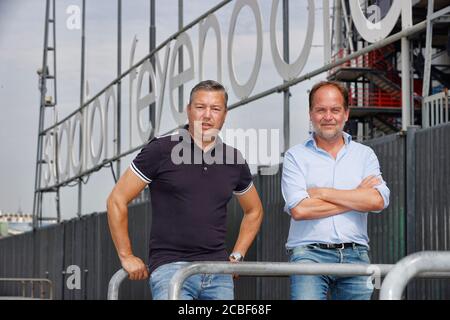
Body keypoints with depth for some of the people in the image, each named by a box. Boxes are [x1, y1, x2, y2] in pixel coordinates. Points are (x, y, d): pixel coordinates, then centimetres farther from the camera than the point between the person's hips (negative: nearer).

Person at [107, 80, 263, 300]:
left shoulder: (233, 161, 11)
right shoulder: (161, 151, -1)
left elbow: (254, 210, 28)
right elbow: (117, 200, 2)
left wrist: (237, 255, 16)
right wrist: (126, 256, 0)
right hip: (170, 266, -5)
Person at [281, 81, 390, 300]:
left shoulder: (364, 155, 13)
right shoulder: (296, 156, 6)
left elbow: (378, 201, -4)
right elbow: (299, 209, -9)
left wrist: (322, 193, -5)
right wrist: (356, 197, -3)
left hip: (355, 254, 3)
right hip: (309, 252, -2)